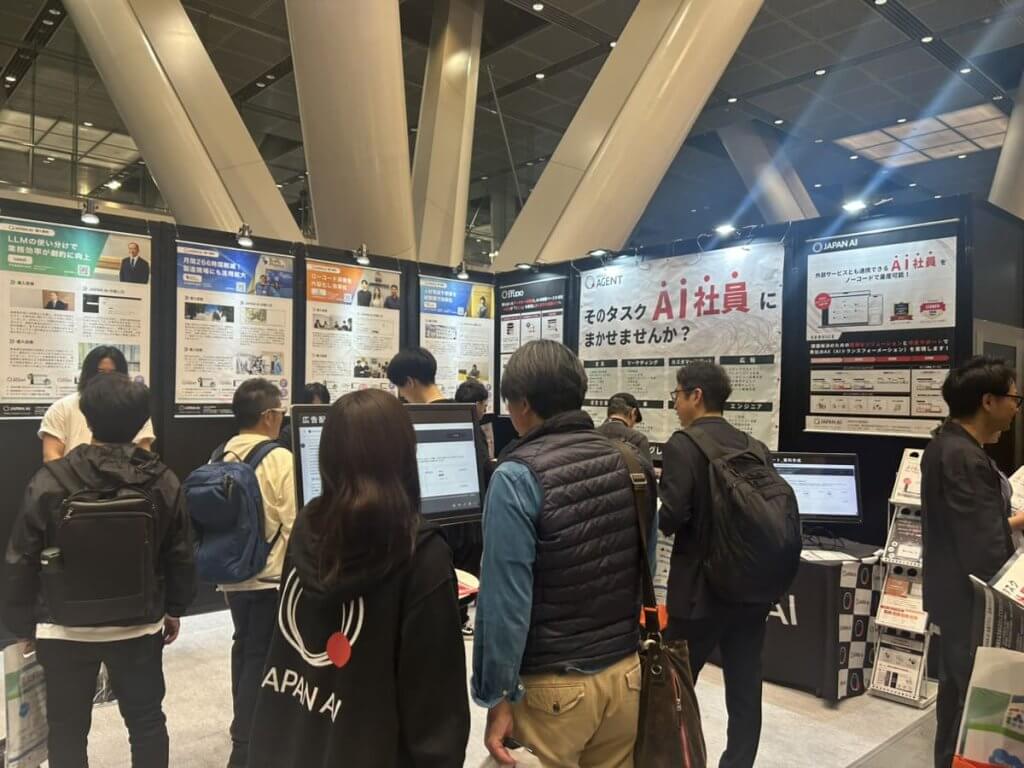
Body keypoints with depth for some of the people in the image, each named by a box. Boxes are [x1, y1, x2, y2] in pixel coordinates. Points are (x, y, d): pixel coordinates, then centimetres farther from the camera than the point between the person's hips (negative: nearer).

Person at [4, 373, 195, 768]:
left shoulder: (49, 480, -15)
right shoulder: (163, 480, -9)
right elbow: (180, 556, -1)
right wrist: (174, 609, 14)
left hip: (65, 628, -1)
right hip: (139, 625, 1)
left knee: (67, 729, 17)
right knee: (146, 721, 17)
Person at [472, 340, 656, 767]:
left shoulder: (518, 477, -17)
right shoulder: (628, 462, 1)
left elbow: (506, 599, -18)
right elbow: (649, 569, 8)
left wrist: (496, 698, -11)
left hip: (554, 686, -5)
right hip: (626, 672, 6)